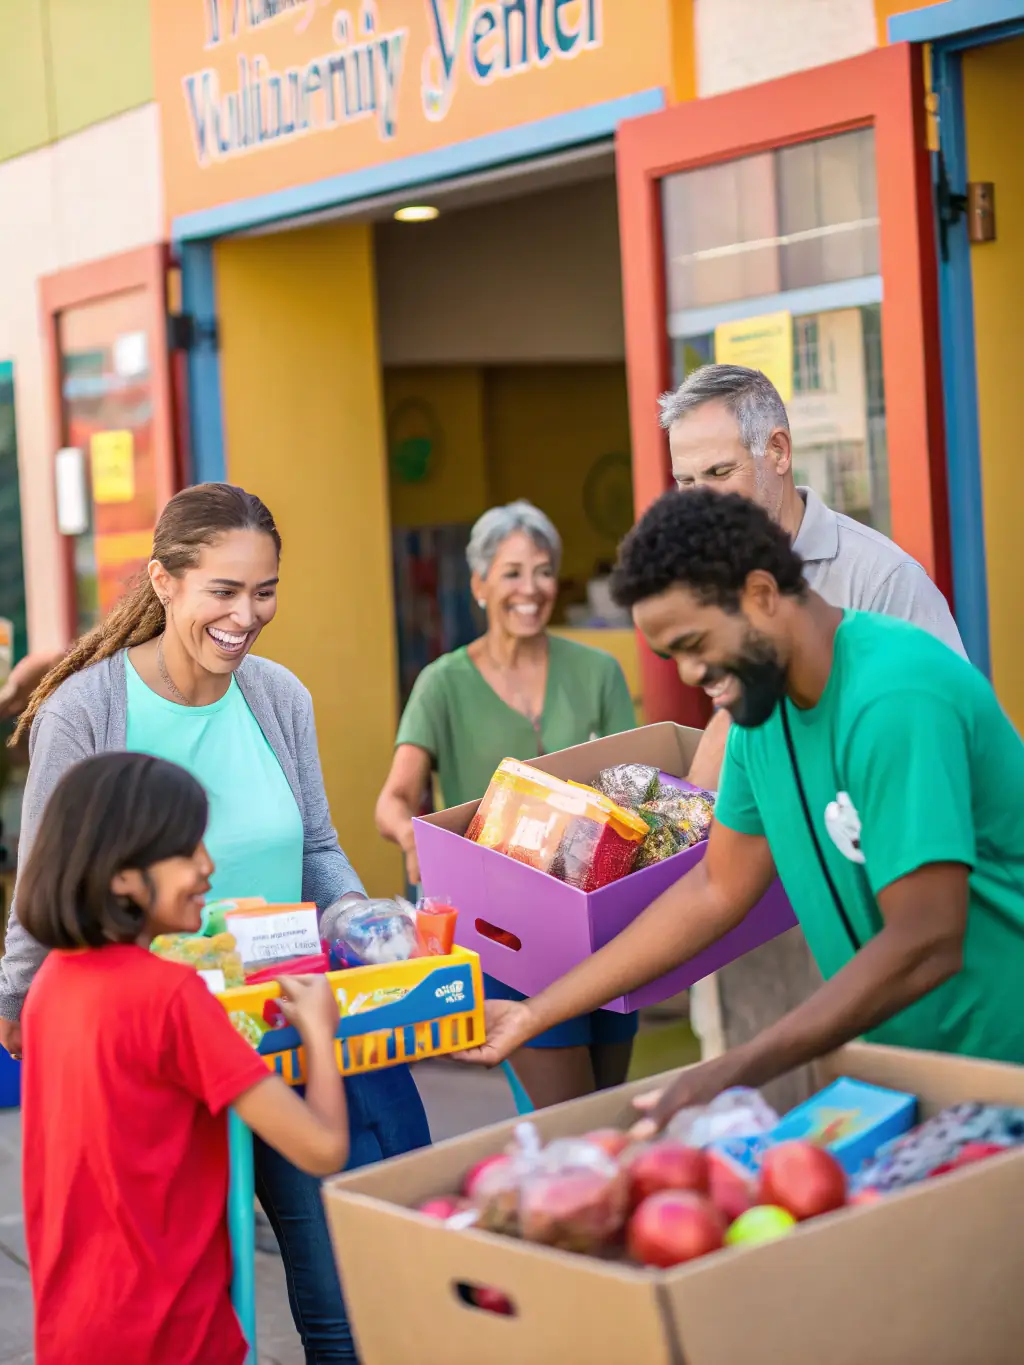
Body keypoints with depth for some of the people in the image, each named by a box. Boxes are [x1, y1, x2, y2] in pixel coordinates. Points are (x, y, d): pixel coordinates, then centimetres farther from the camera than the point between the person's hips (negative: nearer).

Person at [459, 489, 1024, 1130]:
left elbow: (924, 944, -28)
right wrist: (536, 1013, 3)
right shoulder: (764, 702, 2)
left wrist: (738, 1074, -28)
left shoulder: (894, 698, -25)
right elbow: (716, 890, 8)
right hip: (905, 1058, 7)